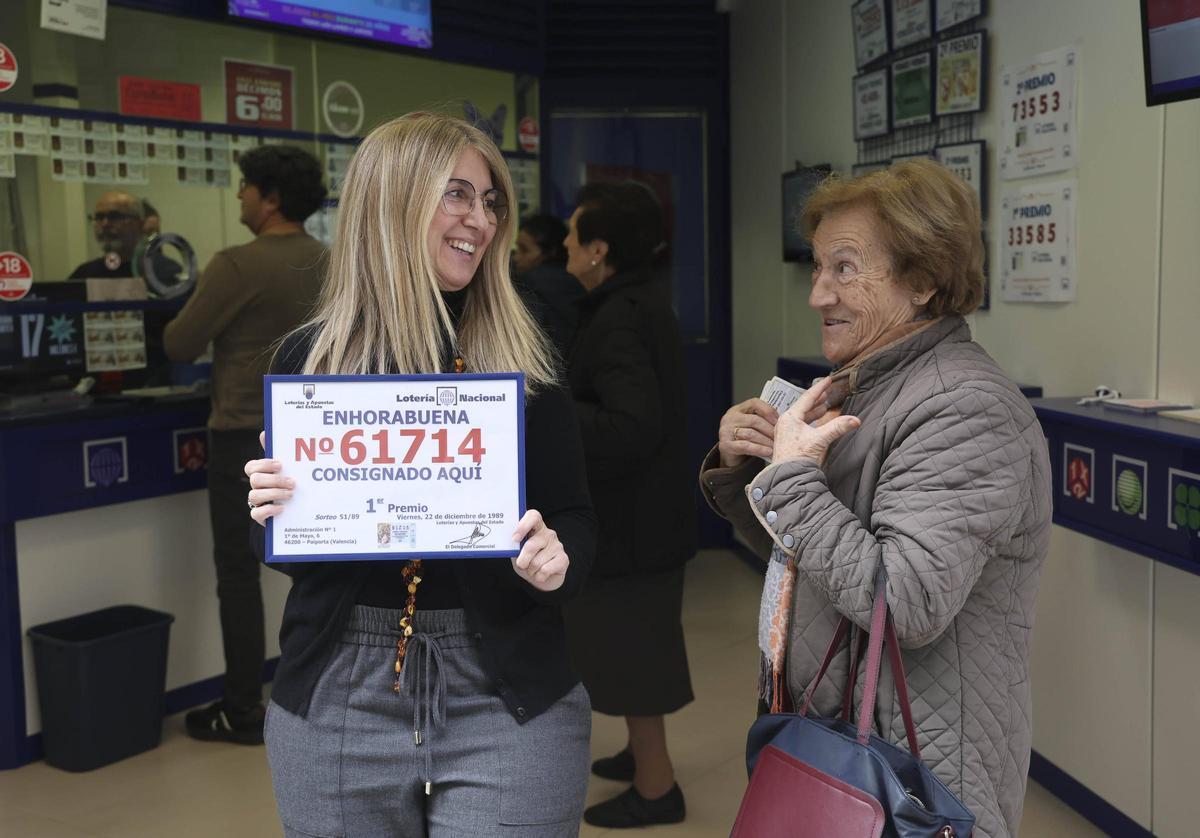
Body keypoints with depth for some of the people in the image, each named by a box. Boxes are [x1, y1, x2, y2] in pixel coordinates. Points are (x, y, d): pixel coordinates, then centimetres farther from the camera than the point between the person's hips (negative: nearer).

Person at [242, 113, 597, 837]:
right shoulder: (309, 356, 0)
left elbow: (574, 519, 1)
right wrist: (270, 511, -14)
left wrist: (555, 559, -21)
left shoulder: (525, 355, -1)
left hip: (506, 699, -1)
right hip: (340, 697, 1)